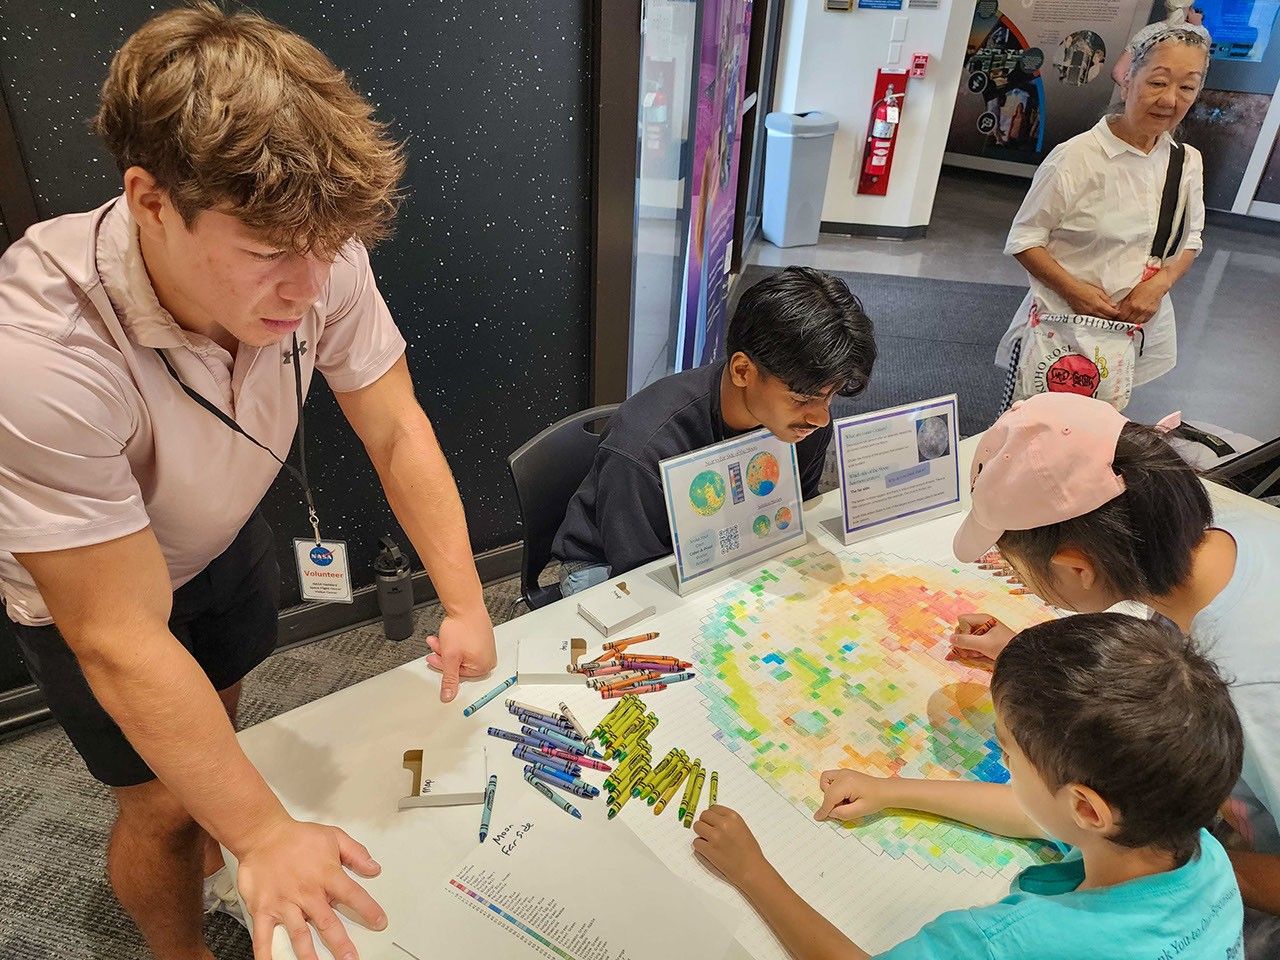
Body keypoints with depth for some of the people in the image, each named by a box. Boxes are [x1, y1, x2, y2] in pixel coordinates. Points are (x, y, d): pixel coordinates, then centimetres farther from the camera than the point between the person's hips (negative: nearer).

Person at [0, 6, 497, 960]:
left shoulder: (315, 262, -31)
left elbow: (395, 429, -19)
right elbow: (124, 641, -36)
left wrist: (466, 604, -26)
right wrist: (267, 836, -32)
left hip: (225, 536, 5)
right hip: (84, 590, -4)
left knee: (222, 712, 26)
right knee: (168, 801, 9)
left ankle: (206, 842, 60)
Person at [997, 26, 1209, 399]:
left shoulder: (1188, 162, 2)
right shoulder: (1075, 156, -15)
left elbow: (1190, 240, 12)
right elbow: (1023, 239, -11)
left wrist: (1160, 284, -9)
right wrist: (1073, 289, -23)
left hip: (1142, 326, 5)